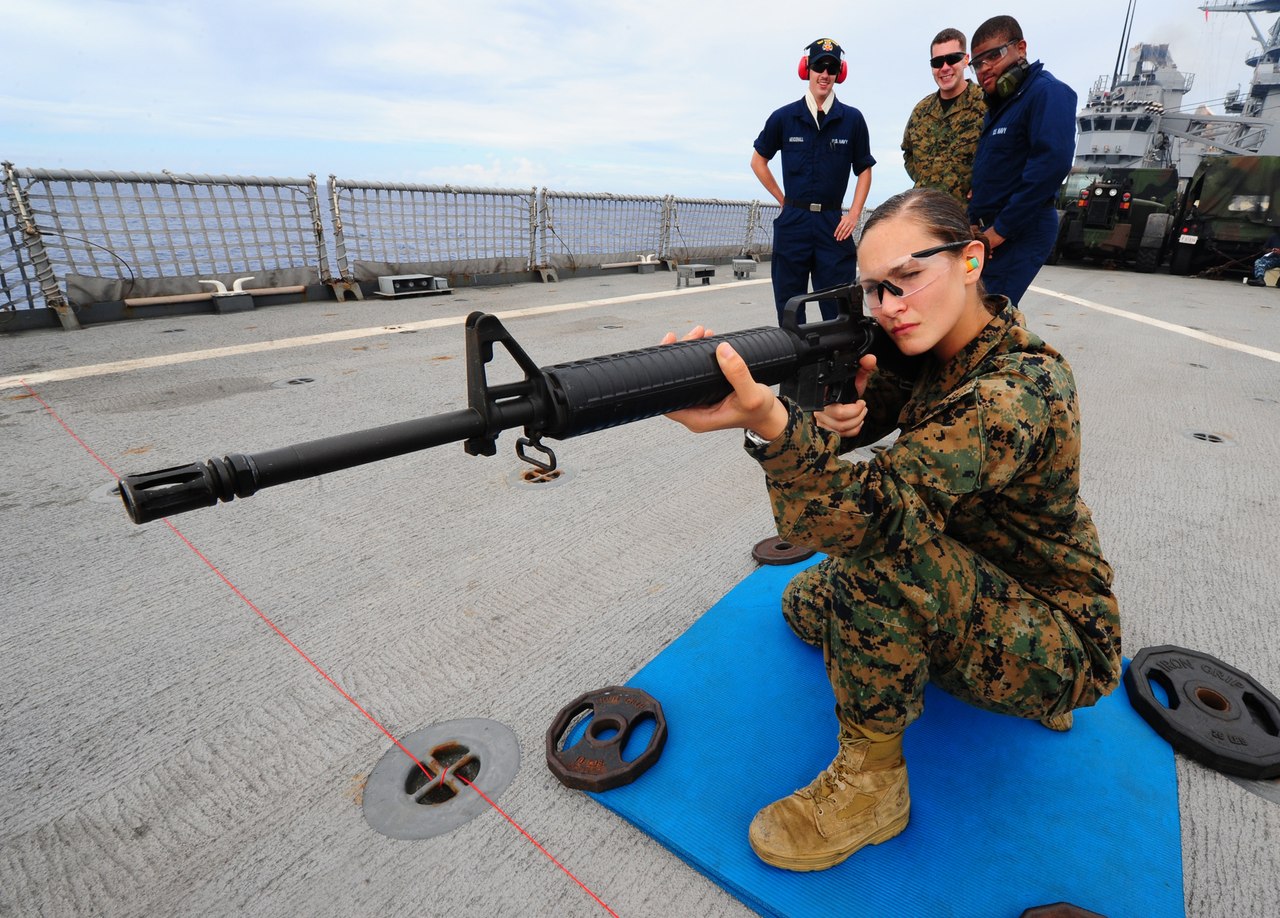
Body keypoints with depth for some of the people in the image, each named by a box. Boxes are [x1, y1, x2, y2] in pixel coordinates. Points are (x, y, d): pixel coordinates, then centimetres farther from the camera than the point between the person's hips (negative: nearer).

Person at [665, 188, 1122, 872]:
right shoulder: (929, 352, -4)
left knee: (879, 546, -35)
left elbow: (877, 512, -43)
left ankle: (870, 779, -15)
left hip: (1061, 647, -8)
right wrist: (831, 410, -34)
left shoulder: (1018, 391, -31)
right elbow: (858, 414, -9)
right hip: (983, 583, 8)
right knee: (805, 604, 14)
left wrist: (768, 422, -61)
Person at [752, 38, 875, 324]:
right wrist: (783, 200, 8)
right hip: (792, 222, 0)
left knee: (838, 313, 0)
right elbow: (758, 161, 15)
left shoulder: (852, 119, 5)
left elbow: (864, 169, 12)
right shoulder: (784, 117, 5)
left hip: (834, 224, 0)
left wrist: (854, 214, -1)